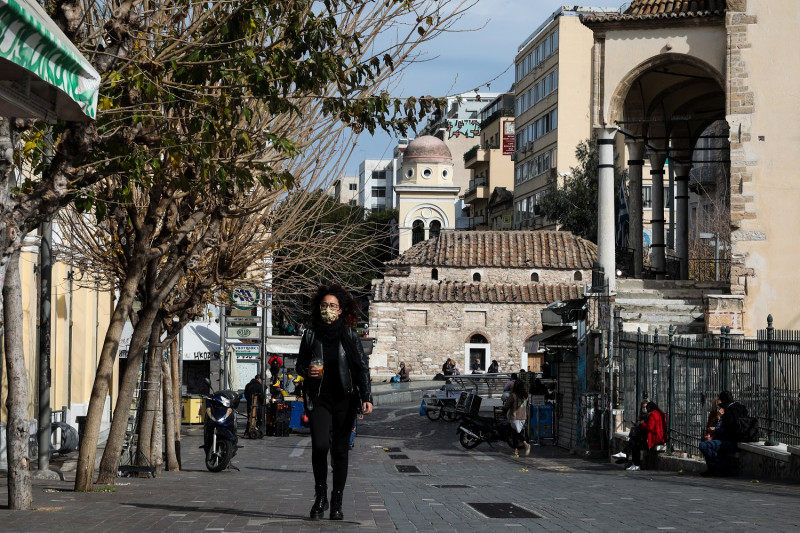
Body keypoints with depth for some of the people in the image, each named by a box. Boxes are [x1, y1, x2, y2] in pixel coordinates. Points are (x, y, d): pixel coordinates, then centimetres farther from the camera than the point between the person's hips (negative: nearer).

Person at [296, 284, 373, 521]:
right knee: (320, 446, -16)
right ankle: (320, 495, 5)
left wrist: (367, 397, -7)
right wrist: (307, 371, -10)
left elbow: (362, 367, 2)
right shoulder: (310, 335, 3)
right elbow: (300, 365, 13)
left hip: (344, 400, 0)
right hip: (318, 399, 0)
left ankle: (336, 502, 12)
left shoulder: (349, 335, 1)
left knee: (340, 450, 3)